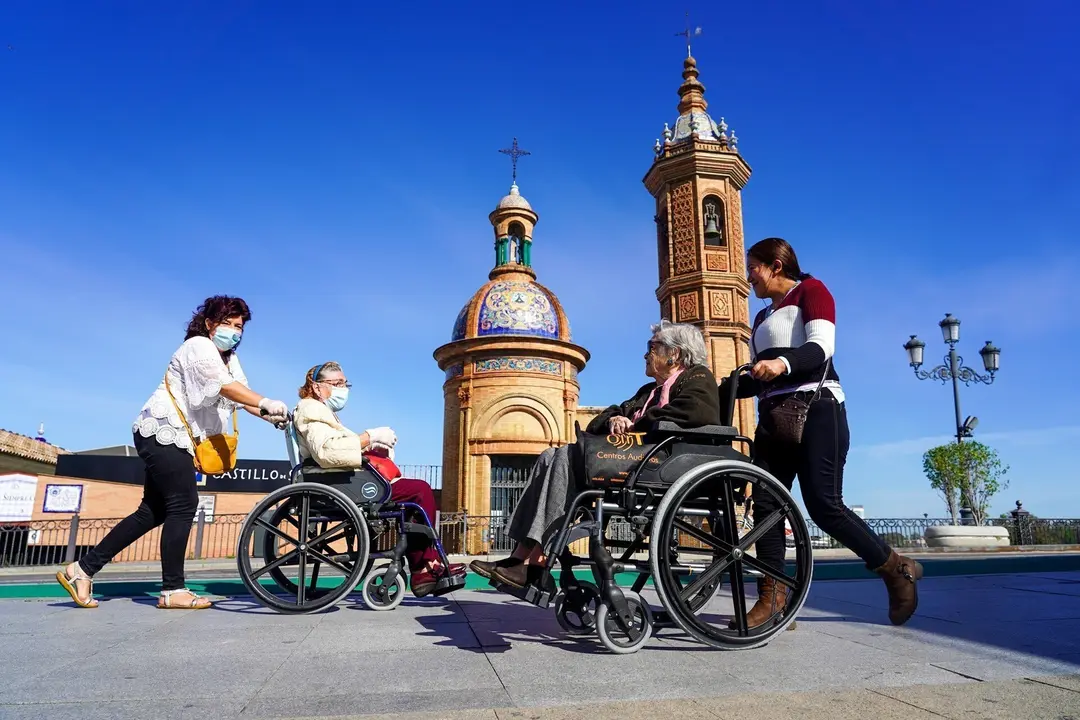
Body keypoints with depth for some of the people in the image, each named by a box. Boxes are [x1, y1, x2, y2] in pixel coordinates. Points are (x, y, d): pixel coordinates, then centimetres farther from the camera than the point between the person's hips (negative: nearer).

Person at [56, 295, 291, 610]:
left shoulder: (230, 358, 17)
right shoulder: (198, 346, -12)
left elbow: (241, 396, 3)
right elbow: (226, 387, -28)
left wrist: (268, 415, -14)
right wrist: (267, 403, -37)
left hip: (173, 438, 10)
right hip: (162, 432, -10)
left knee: (155, 511, 9)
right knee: (184, 504, -11)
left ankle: (83, 569, 15)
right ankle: (173, 590, -4)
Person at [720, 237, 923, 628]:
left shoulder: (810, 289, 3)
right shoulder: (762, 319, 26)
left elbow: (820, 347, -14)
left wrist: (783, 362, -33)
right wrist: (720, 388, 10)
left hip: (816, 409, -7)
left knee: (823, 504, -13)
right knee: (765, 503, -6)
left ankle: (897, 569, 8)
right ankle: (771, 599, -5)